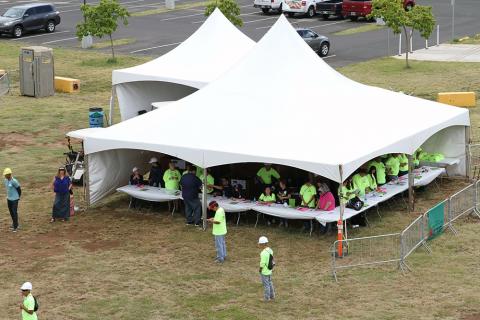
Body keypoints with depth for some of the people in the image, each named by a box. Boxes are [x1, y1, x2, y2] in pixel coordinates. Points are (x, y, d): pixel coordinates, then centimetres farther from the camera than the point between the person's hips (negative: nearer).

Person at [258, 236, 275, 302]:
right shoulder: (270, 250, -2)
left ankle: (267, 298, 17)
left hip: (264, 272, -8)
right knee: (270, 283, 20)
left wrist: (260, 270, -8)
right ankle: (272, 296, 31)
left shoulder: (264, 253, -28)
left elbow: (262, 263, -23)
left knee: (266, 285, 6)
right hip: (269, 270, 8)